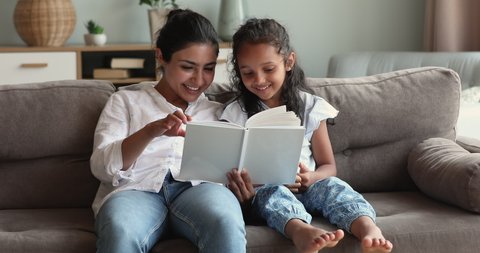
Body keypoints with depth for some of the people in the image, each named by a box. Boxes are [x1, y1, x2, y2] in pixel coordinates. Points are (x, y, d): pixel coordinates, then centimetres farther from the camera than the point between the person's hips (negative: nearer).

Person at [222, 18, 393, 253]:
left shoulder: (310, 107, 6)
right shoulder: (236, 113, 3)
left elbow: (329, 166, 8)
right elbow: (228, 167, -1)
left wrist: (310, 178, -17)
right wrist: (241, 189, -26)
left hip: (305, 188, 2)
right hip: (261, 191, -1)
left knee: (331, 185, -29)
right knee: (275, 193, -35)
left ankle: (368, 229, -56)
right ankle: (302, 231, -66)